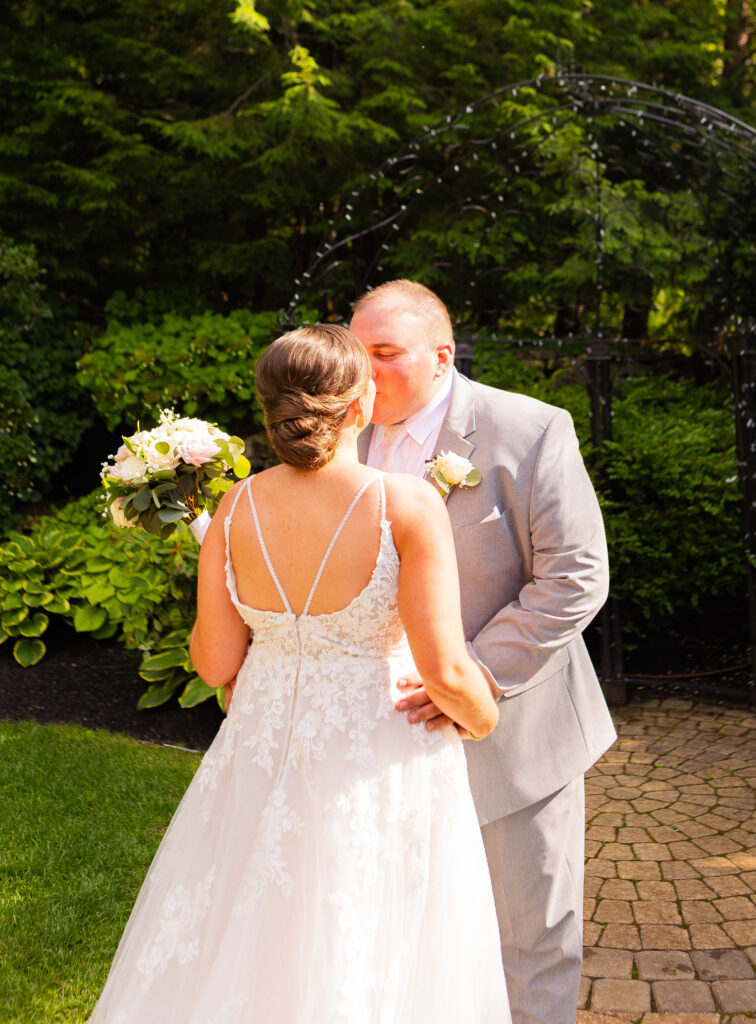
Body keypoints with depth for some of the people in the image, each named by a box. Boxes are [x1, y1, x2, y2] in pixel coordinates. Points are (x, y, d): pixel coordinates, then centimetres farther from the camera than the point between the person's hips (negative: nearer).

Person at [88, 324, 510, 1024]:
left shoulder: (237, 508, -8)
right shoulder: (408, 506, -18)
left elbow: (215, 662, -2)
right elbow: (445, 671, -19)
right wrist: (483, 717, 2)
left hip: (264, 759, 4)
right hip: (379, 762, -3)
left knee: (245, 954, 21)